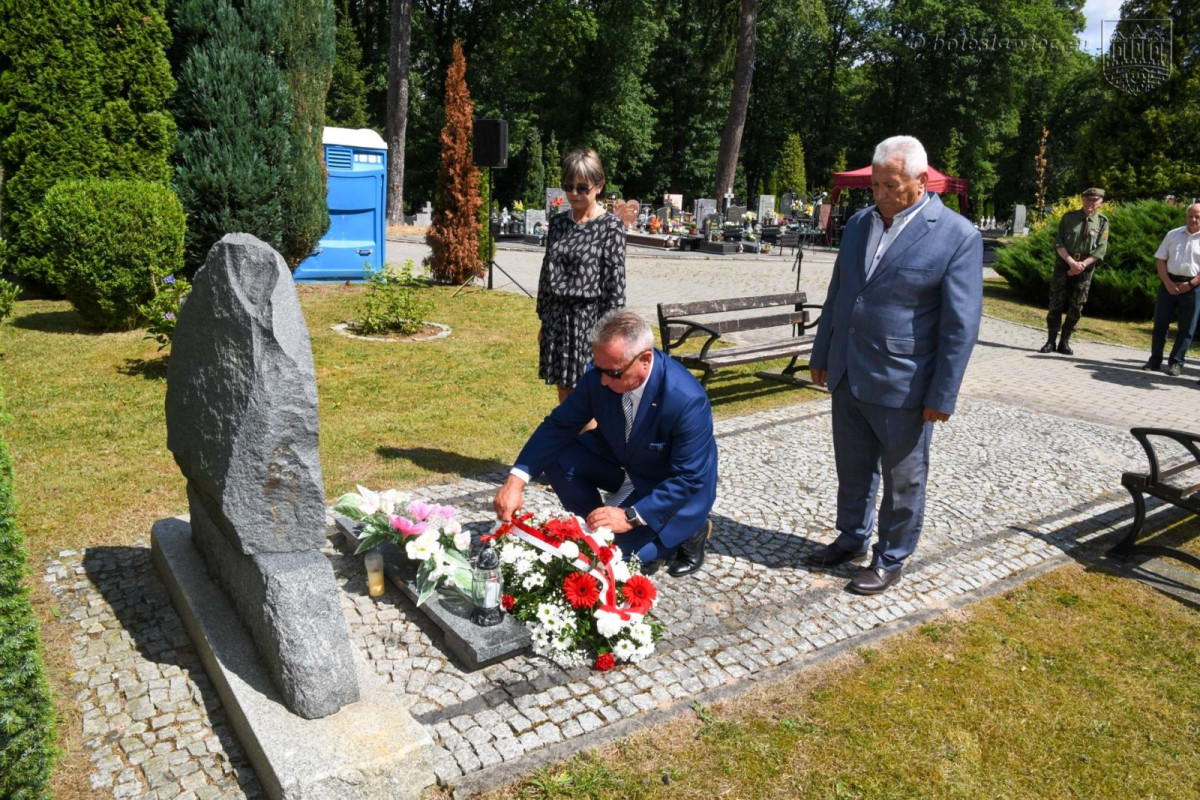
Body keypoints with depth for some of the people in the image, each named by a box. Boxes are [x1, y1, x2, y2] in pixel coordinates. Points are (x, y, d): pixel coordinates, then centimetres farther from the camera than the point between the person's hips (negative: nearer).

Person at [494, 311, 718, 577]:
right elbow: (559, 425, -13)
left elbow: (688, 480, -27)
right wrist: (515, 481, -24)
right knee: (558, 457, -16)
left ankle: (689, 530, 5)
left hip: (674, 487, -5)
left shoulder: (687, 400, -34)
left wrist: (631, 517, -34)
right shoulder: (600, 375, -20)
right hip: (622, 461, 6)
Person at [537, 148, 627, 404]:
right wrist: (544, 320, 14)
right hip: (557, 318, 6)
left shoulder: (610, 226, -7)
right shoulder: (558, 223, 9)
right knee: (564, 396, 14)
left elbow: (615, 283, -10)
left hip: (590, 317, -5)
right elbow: (546, 273, 14)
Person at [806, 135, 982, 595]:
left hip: (902, 385, -5)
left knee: (902, 480, 11)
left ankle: (891, 560, 29)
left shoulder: (957, 237, -12)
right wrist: (822, 354, 15)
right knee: (853, 470, 20)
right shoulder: (859, 223, 6)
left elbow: (961, 325, -12)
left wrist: (942, 395, -13)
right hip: (847, 376, 6)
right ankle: (852, 539, 40)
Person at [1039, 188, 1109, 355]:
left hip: (1085, 269, 1)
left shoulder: (1102, 222, 2)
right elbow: (1058, 243, -4)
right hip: (1063, 265, -1)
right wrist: (1071, 262, -16)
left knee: (1076, 308, 3)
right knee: (1056, 304, -2)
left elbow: (1100, 250, -3)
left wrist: (1082, 264, -17)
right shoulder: (1069, 217, 1)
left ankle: (1064, 342, 11)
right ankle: (1051, 341, 4)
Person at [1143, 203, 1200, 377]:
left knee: (1186, 328, 1)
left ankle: (1176, 363, 8)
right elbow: (1160, 260, 6)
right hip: (1169, 283, 2)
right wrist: (1168, 283, -6)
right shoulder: (1173, 234, 7)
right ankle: (1155, 360, 12)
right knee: (1160, 324, 4)